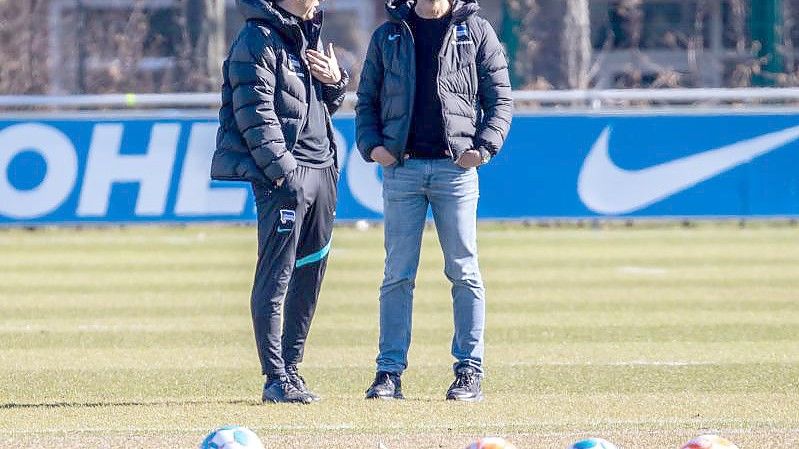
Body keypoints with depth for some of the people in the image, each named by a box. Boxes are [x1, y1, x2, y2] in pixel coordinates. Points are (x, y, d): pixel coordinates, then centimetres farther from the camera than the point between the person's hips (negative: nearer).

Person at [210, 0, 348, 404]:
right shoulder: (258, 41, -9)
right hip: (284, 174, -9)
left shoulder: (310, 36, 19)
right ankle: (276, 379, -7)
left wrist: (335, 81, 3)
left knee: (310, 272, 10)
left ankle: (290, 367, 18)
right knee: (275, 276, -7)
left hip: (321, 170, 9)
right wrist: (282, 169, -20)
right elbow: (254, 114, -15)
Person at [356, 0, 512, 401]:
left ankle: (469, 371, 4)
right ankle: (390, 371, 3)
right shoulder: (388, 36, 12)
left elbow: (500, 99, 6)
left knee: (463, 271, 0)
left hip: (455, 169, -1)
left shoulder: (476, 32, 7)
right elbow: (367, 100, 13)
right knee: (398, 274, 1)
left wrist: (484, 146, -9)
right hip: (400, 168, 1)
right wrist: (371, 144, -4)